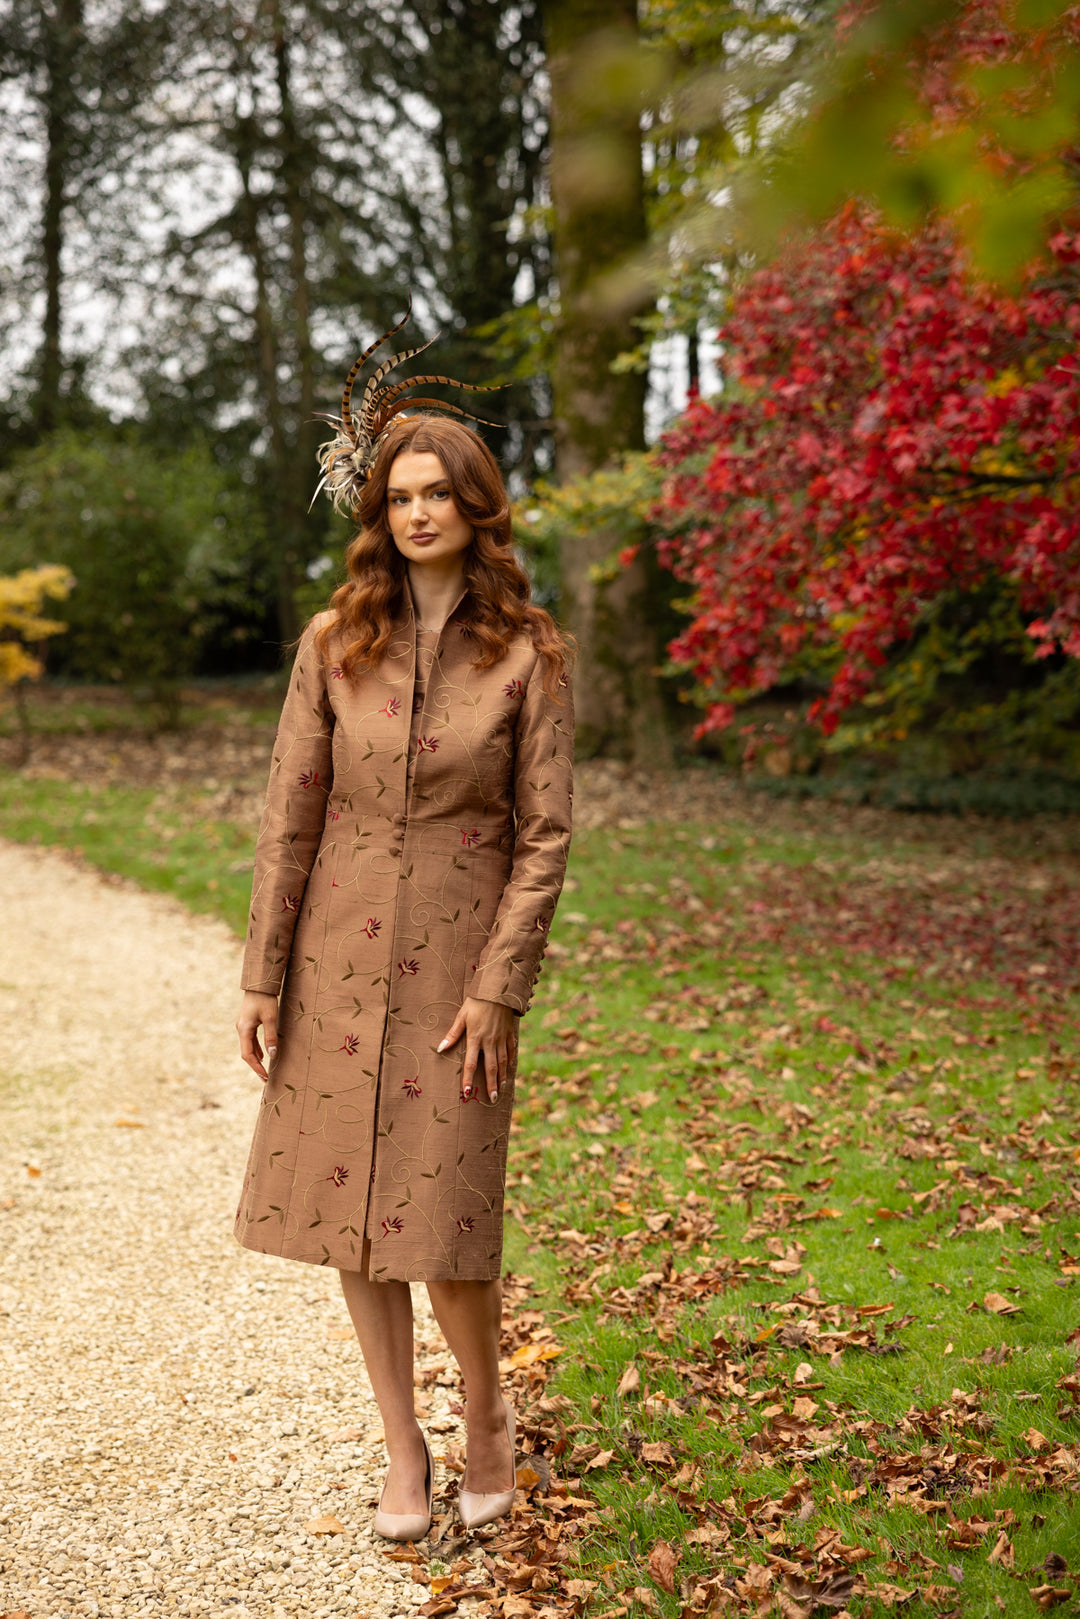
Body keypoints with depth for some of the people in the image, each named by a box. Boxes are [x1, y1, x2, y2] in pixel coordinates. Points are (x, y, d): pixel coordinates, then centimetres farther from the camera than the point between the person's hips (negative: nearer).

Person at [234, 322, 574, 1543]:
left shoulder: (528, 655, -3)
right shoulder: (336, 643, 2)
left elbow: (544, 836, -4)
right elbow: (290, 815, 3)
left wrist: (498, 989, -10)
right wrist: (264, 973, 0)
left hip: (457, 959, -2)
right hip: (340, 953, 3)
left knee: (439, 1218, -5)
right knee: (349, 1210, 6)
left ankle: (486, 1415, 24)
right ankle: (402, 1451, 24)